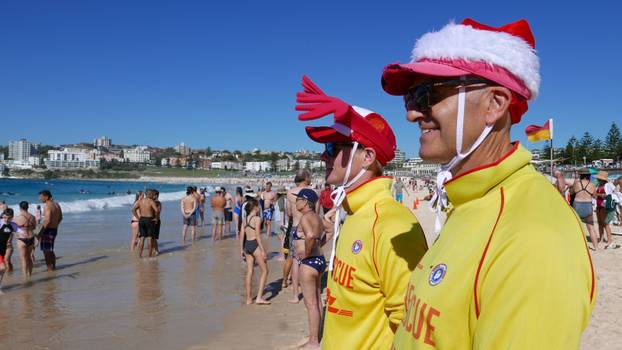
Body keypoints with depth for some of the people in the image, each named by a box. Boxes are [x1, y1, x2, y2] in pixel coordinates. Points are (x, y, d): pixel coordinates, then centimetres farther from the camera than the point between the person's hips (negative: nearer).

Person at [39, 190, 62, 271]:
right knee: (50, 250, 22)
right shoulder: (56, 205, 9)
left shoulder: (47, 206, -18)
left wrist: (40, 233, -21)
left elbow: (47, 221, -25)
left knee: (46, 251, 1)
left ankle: (49, 268, 5)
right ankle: (53, 266, 30)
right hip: (55, 230, 9)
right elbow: (60, 218, 18)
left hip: (48, 230, -9)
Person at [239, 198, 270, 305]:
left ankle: (249, 298, 16)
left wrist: (241, 249, 17)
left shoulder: (245, 219, 10)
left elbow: (242, 235, 11)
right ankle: (259, 297, -4)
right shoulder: (257, 219, -11)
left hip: (247, 245, 7)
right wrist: (263, 250, -14)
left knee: (249, 272, 12)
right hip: (255, 245, -7)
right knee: (265, 271, 2)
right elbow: (258, 236, -15)